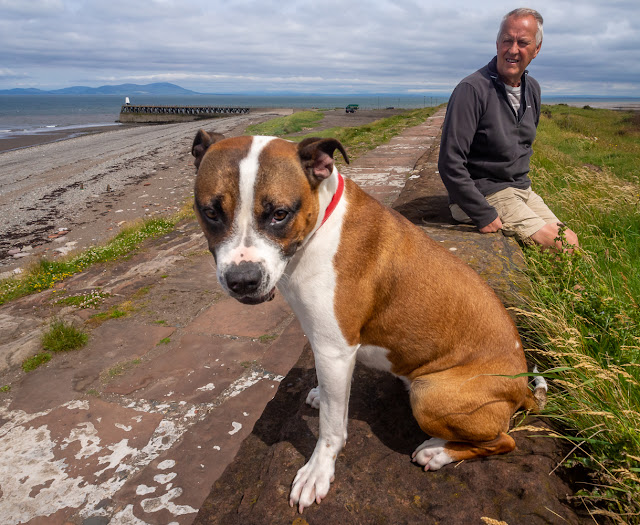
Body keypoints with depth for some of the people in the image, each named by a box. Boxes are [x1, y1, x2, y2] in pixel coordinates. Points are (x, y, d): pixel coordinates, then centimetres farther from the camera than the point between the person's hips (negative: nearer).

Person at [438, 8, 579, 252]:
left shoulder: (532, 89, 8)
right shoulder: (473, 89, -18)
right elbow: (450, 163, -24)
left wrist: (523, 185, 17)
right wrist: (483, 214, -22)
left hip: (523, 191, 8)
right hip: (485, 195, -8)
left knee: (570, 241, 2)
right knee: (558, 245, -14)